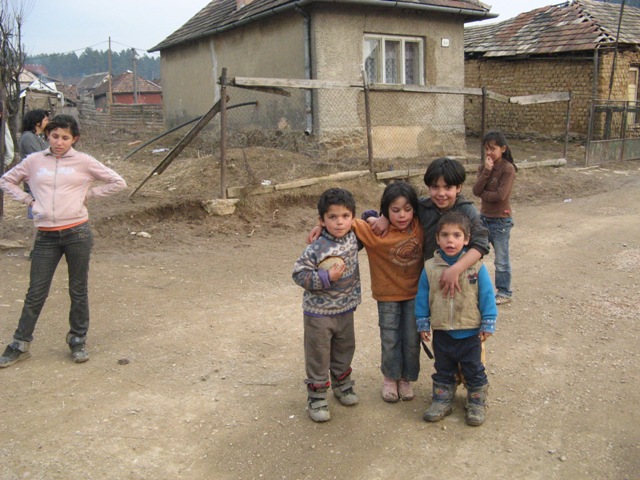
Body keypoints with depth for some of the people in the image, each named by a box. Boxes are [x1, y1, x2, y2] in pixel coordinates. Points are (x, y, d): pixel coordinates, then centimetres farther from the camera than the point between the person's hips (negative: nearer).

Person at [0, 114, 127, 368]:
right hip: (46, 236, 2)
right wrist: (28, 199, 5)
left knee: (78, 291, 8)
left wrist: (88, 194, 0)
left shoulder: (83, 162, 1)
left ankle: (78, 340, 23)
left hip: (77, 233, -1)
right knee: (35, 293, 6)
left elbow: (117, 182, 4)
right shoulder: (34, 161, 6)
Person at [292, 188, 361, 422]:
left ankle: (342, 385, 43)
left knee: (345, 350, 22)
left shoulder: (353, 237, -5)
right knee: (318, 356, 6)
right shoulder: (317, 249, -24)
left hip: (346, 309, 6)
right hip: (319, 312, -6)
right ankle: (316, 397, 20)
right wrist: (326, 277, -29)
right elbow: (299, 274, -20)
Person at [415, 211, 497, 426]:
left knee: (474, 370, 14)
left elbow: (487, 296, -7)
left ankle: (476, 403, 30)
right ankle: (442, 400, 33)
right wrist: (422, 324, 2)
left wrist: (488, 325, -6)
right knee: (443, 370, 18)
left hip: (470, 332, -2)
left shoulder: (476, 266, -12)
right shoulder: (430, 267, -7)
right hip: (441, 332, 2)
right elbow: (422, 297, 1)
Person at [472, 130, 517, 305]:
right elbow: (476, 190, -10)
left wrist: (482, 193, -10)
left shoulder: (508, 168, -15)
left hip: (501, 220, -6)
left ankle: (505, 292, 21)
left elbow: (500, 195, -23)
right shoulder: (483, 166, 3)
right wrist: (486, 171, -19)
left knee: (501, 261, 6)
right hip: (484, 217, 6)